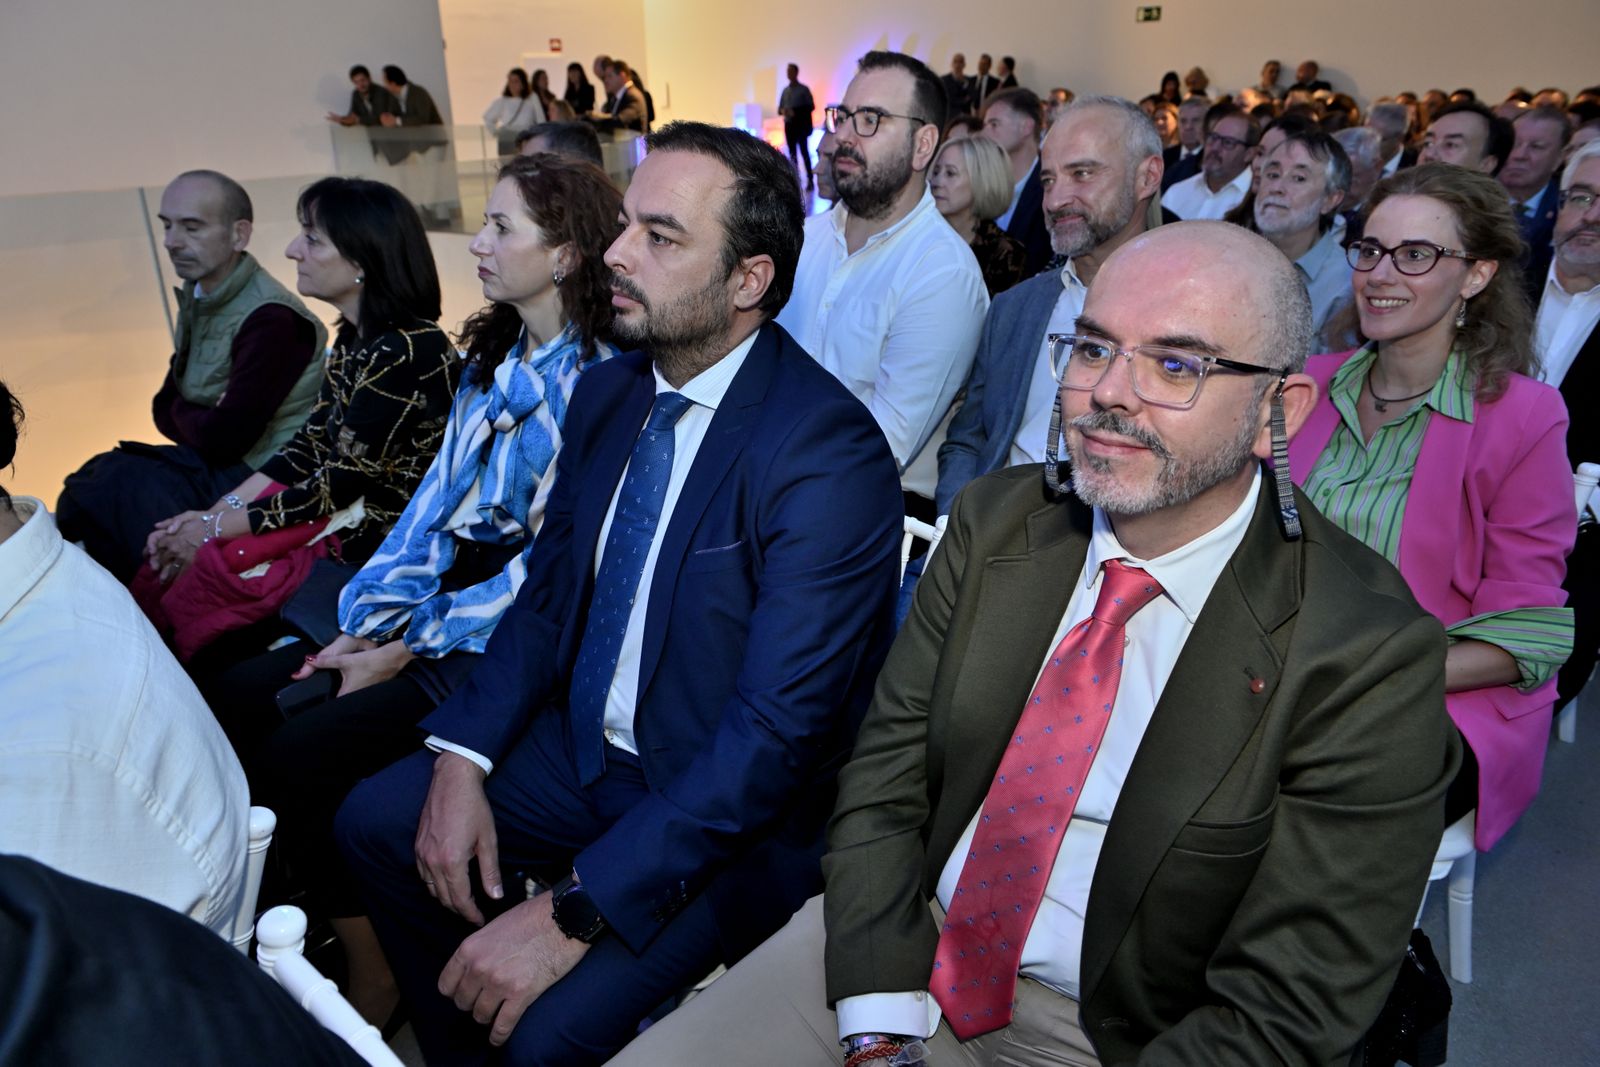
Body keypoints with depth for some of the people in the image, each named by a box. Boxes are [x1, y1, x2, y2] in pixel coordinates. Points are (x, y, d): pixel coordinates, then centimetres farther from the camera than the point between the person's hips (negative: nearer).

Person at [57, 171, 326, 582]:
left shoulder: (270, 319, -22)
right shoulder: (198, 294, 8)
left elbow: (224, 437, -22)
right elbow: (165, 408, 11)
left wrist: (182, 414, -1)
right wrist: (197, 422, -11)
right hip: (214, 461, 9)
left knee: (110, 482, -15)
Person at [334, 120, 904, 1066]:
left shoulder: (830, 453, -25)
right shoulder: (608, 392, 0)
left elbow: (778, 730, -28)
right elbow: (549, 593, 8)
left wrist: (577, 910, -28)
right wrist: (463, 758, -6)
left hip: (735, 812, -7)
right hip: (587, 749, 8)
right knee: (375, 820, 7)